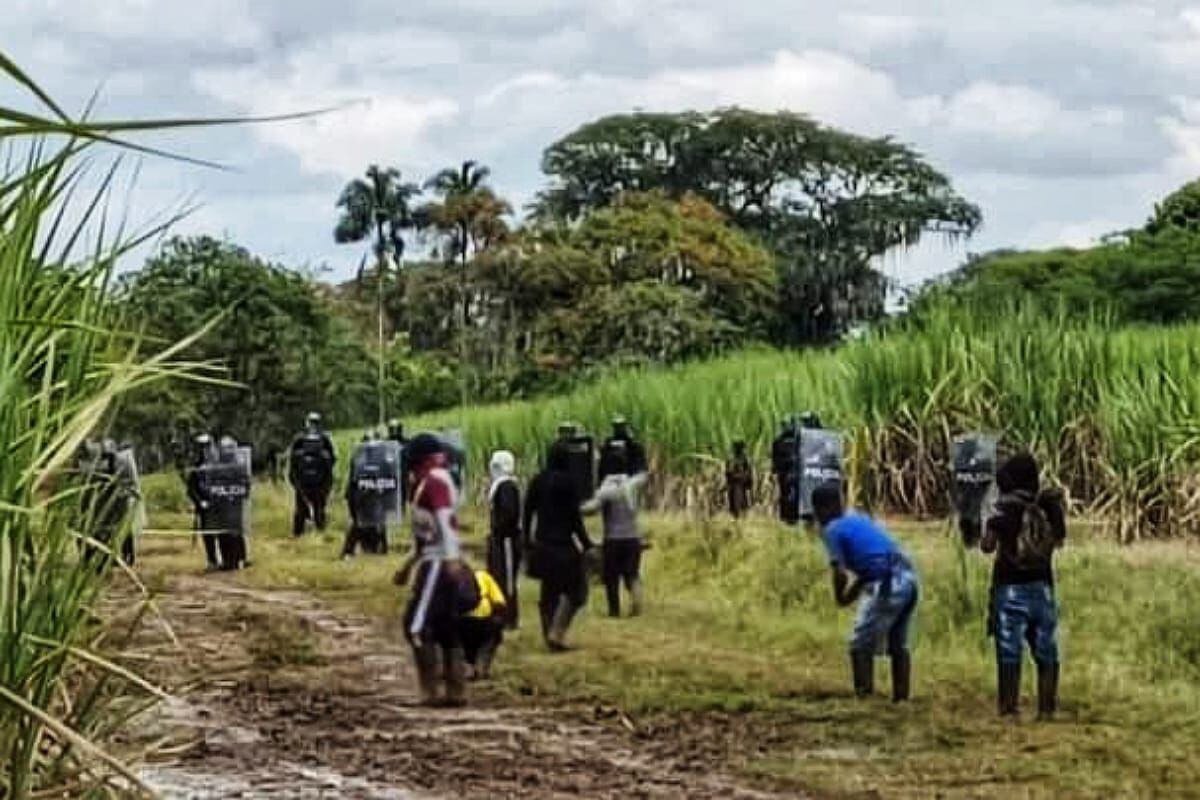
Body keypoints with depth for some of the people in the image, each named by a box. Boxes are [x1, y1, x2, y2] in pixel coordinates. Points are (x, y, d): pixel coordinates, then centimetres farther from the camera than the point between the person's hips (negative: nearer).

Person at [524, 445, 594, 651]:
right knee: (575, 591, 1)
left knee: (549, 592, 14)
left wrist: (527, 541, 18)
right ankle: (557, 633, -12)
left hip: (542, 545, 6)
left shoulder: (537, 481, 6)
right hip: (563, 545, -6)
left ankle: (549, 636, 14)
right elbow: (575, 517, -11)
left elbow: (527, 512, 10)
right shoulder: (566, 482, -10)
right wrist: (585, 543, -5)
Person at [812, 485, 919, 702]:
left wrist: (840, 598, 11)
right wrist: (854, 591, 27)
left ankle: (864, 698, 0)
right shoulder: (860, 519, 24)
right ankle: (902, 698, 22)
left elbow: (840, 573, -7)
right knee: (898, 645, 19)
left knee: (860, 646, 2)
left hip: (887, 584, -8)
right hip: (909, 578, 8)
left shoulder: (832, 530, 0)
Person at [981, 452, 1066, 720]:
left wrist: (990, 524, 6)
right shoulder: (1050, 505, 2)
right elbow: (1059, 539, 16)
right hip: (1042, 587, 3)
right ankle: (1047, 708, 7)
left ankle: (1008, 707, -3)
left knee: (1009, 652, 0)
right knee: (1046, 653, 8)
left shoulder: (1005, 507, -8)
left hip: (1011, 587, -3)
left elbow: (987, 546, -9)